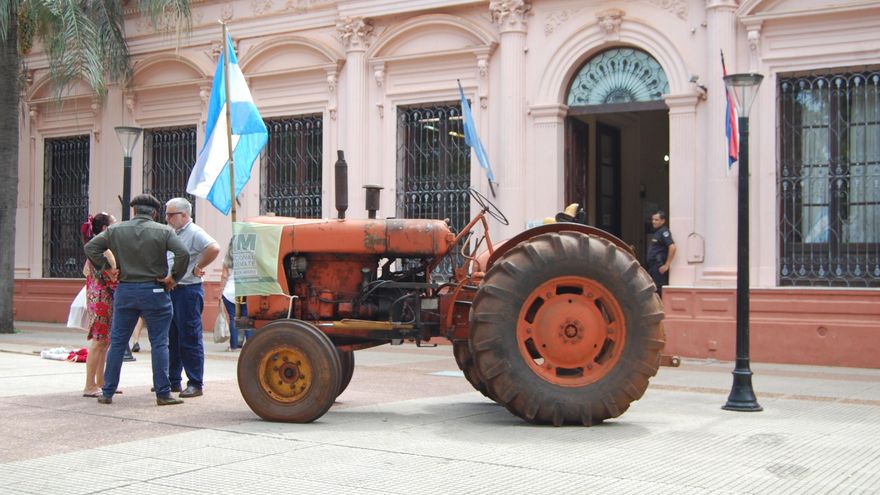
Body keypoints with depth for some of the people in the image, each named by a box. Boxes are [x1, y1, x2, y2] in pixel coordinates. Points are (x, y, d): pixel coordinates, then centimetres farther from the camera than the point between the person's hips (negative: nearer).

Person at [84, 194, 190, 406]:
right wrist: (174, 277, -4)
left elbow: (90, 247, 3)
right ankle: (163, 394, 3)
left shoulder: (116, 230, 4)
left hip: (125, 292, 3)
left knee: (117, 342, 10)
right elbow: (183, 254, -15)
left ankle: (107, 392, 14)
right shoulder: (163, 231, -4)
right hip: (154, 292, -2)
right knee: (159, 343, 3)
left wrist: (106, 268, 7)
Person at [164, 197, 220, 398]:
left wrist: (198, 268, -18)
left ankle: (195, 384, 1)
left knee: (190, 340, -5)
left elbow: (214, 248, -28)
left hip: (188, 291, -9)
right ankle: (173, 381, 23)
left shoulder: (195, 233, -12)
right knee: (172, 339, 14)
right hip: (170, 290, 9)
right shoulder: (172, 233, 15)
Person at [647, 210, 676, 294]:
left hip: (659, 268, -10)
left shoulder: (664, 232, -11)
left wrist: (666, 265, -21)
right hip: (653, 267, 10)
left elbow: (672, 247, -23)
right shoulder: (656, 232, 18)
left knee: (659, 290, -10)